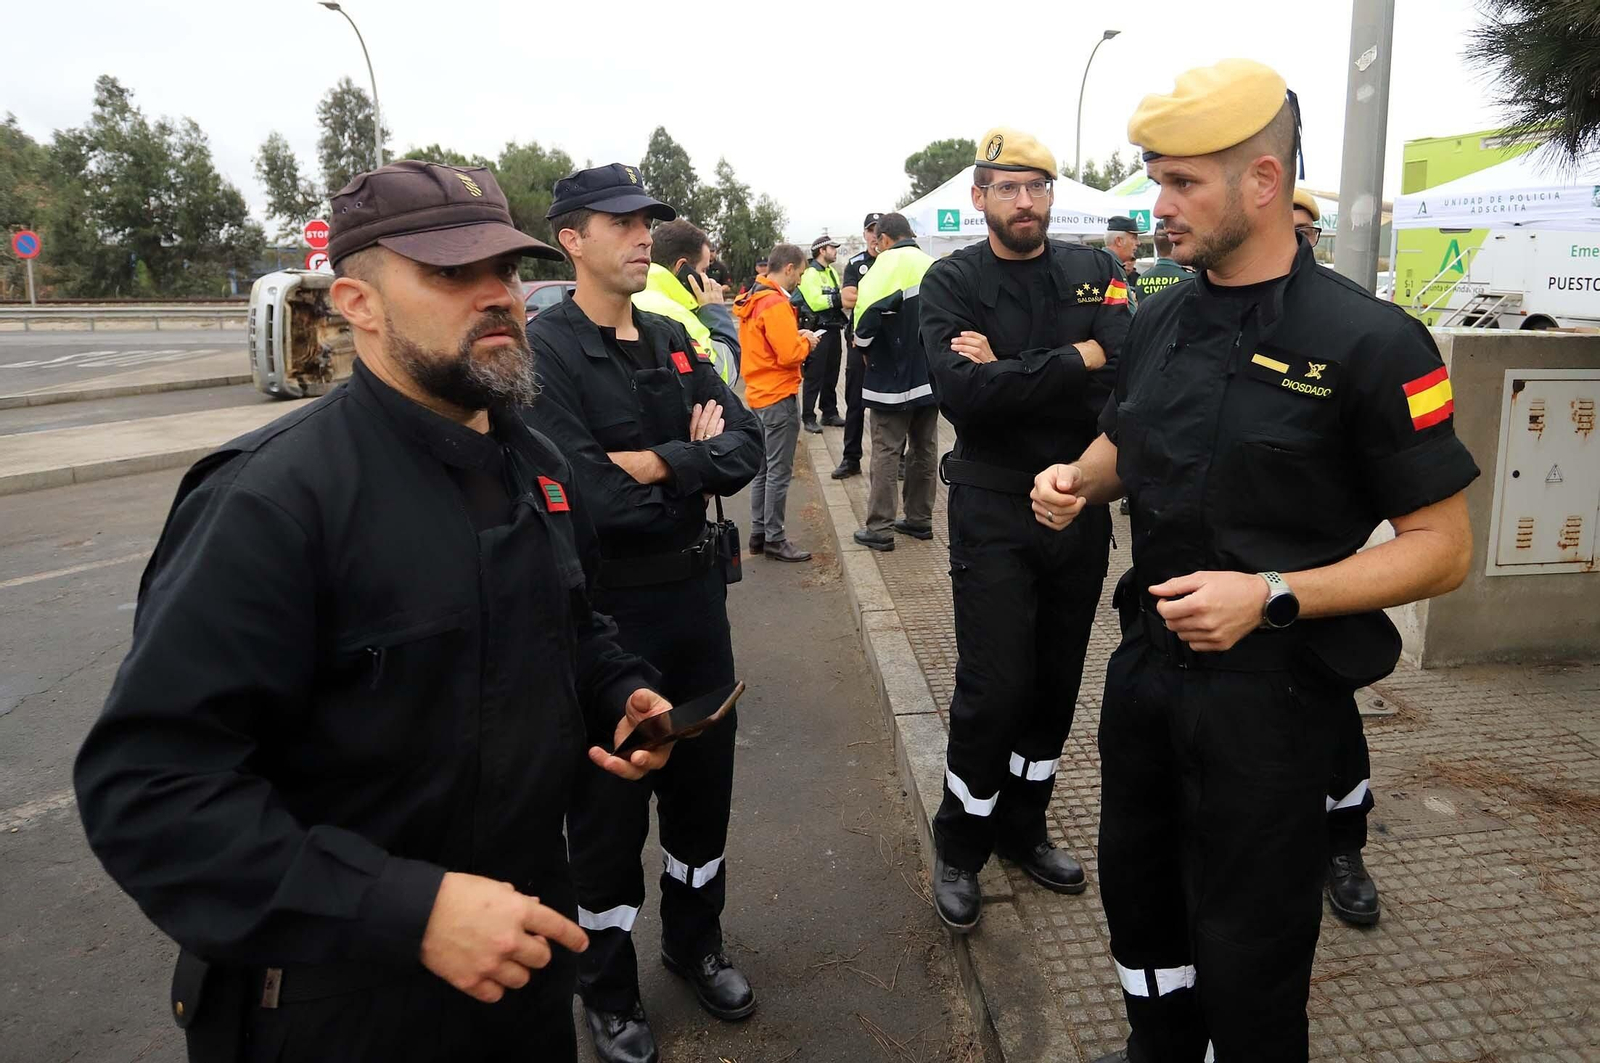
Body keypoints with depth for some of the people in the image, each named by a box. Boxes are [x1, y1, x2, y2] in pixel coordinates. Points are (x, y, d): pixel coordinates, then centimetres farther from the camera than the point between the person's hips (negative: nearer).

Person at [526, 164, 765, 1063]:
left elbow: (745, 448, -2)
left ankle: (697, 941, 43)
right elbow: (591, 501, -25)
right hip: (606, 609, -6)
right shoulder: (544, 352, -15)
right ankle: (609, 987, 34)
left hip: (696, 591, 6)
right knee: (610, 801, 11)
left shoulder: (674, 340, 6)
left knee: (704, 776, 19)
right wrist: (694, 466, -12)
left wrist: (657, 462, -19)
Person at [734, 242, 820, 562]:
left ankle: (758, 534, 21)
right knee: (779, 472, -3)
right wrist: (806, 341, -5)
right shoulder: (776, 304, -18)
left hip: (759, 395, 10)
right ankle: (775, 539, 3)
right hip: (779, 397, -10)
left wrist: (796, 337, 7)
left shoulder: (753, 300, 11)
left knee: (763, 469, 15)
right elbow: (789, 354, -23)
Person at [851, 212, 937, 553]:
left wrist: (864, 346, -5)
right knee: (924, 449, 14)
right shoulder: (934, 266, 6)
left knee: (886, 453, -1)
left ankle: (880, 528, 1)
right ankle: (920, 519, 23)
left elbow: (868, 310, -23)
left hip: (893, 377, -6)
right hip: (931, 375, 7)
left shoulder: (887, 265, -14)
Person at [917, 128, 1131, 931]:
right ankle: (960, 845, 19)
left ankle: (1023, 826, 33)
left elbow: (1127, 373, -14)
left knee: (1057, 680, 13)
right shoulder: (953, 282, -4)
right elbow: (962, 393, -22)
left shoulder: (1094, 273, 4)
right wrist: (1073, 361, -18)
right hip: (993, 509, -4)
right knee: (994, 687, -2)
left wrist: (1009, 371, -19)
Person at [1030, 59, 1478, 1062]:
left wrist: (1270, 597, -25)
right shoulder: (1159, 322, 3)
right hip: (1148, 658, 7)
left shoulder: (1368, 341, -16)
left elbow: (1442, 546, -14)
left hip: (1273, 688, -6)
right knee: (1137, 889, 23)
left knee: (1246, 950, 9)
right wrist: (1077, 479, -3)